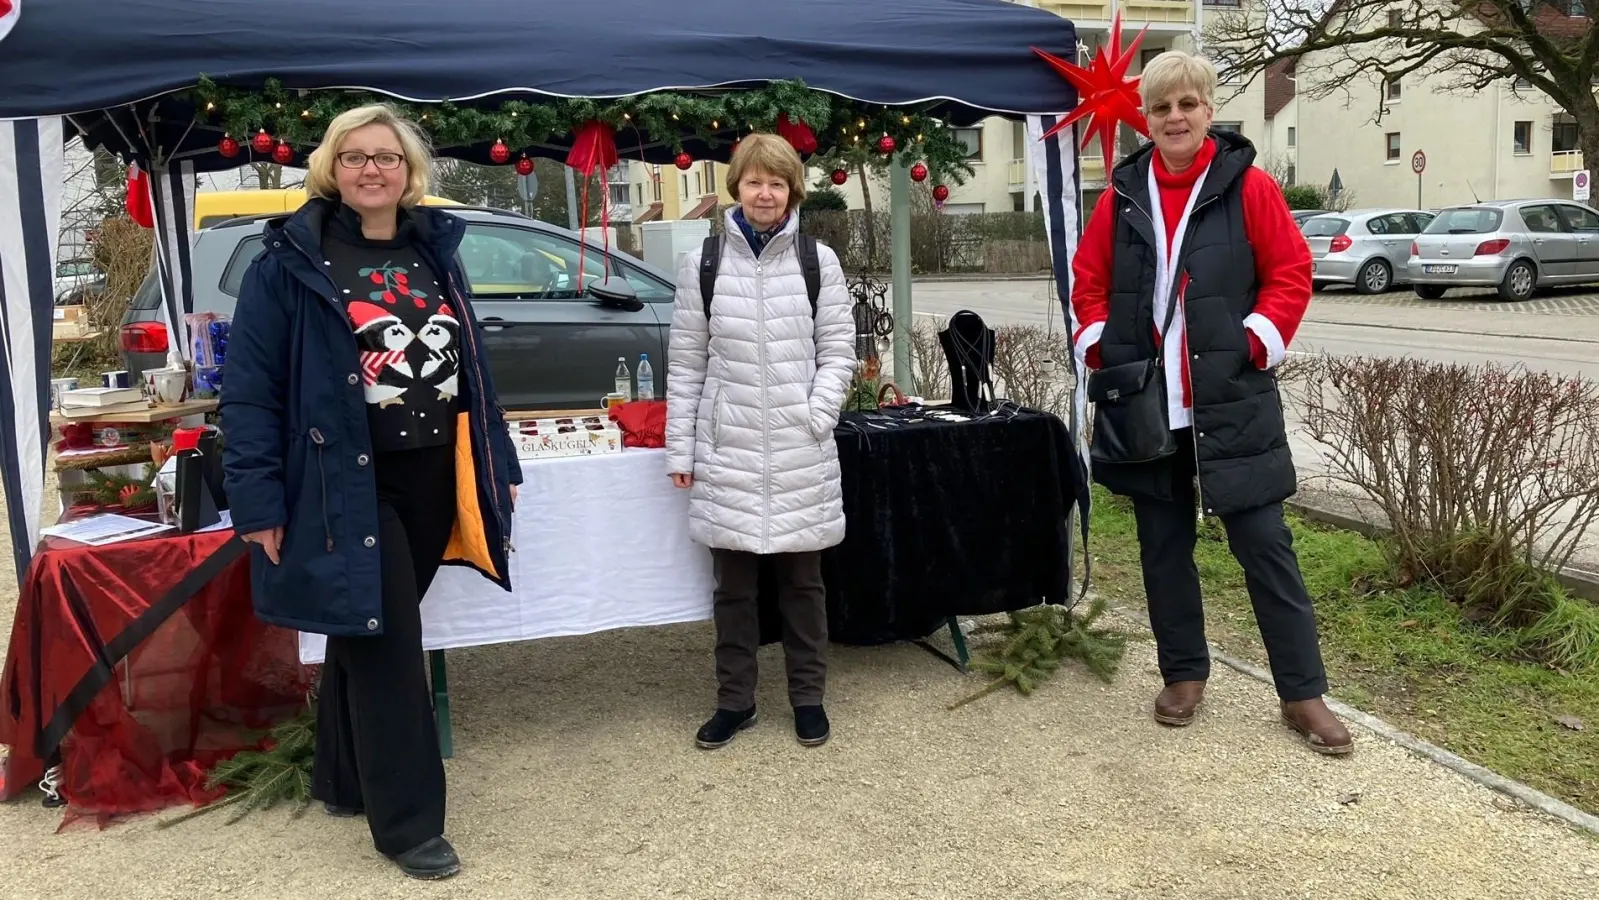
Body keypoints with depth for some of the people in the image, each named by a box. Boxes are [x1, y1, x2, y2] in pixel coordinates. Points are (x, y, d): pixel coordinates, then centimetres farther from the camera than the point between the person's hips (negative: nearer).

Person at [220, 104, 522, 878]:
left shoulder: (434, 251, 10)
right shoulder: (293, 257, -7)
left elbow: (472, 365, 14)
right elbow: (249, 385, -9)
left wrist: (498, 465, 12)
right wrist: (257, 498, -14)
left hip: (431, 477, 5)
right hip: (345, 483, -5)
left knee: (371, 634, 17)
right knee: (384, 642, -3)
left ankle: (343, 778, 35)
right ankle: (407, 820, 8)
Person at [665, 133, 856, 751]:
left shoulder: (818, 261, 4)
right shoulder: (704, 262, 4)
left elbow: (838, 348, 5)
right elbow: (687, 360, 5)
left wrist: (819, 413, -9)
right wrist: (680, 446, 2)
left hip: (800, 449, 0)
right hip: (728, 448, 0)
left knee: (803, 579, 10)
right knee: (733, 582, 8)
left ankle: (808, 696, 24)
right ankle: (734, 700, 23)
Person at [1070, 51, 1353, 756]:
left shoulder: (1246, 185, -4)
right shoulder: (1123, 195, 5)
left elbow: (1292, 272, -2)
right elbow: (1089, 282, 12)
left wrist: (1257, 342, -11)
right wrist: (1098, 349, -1)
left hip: (1232, 401, -3)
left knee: (1264, 545, 1)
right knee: (1163, 544, 12)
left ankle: (1303, 693, 13)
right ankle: (1183, 673, 28)